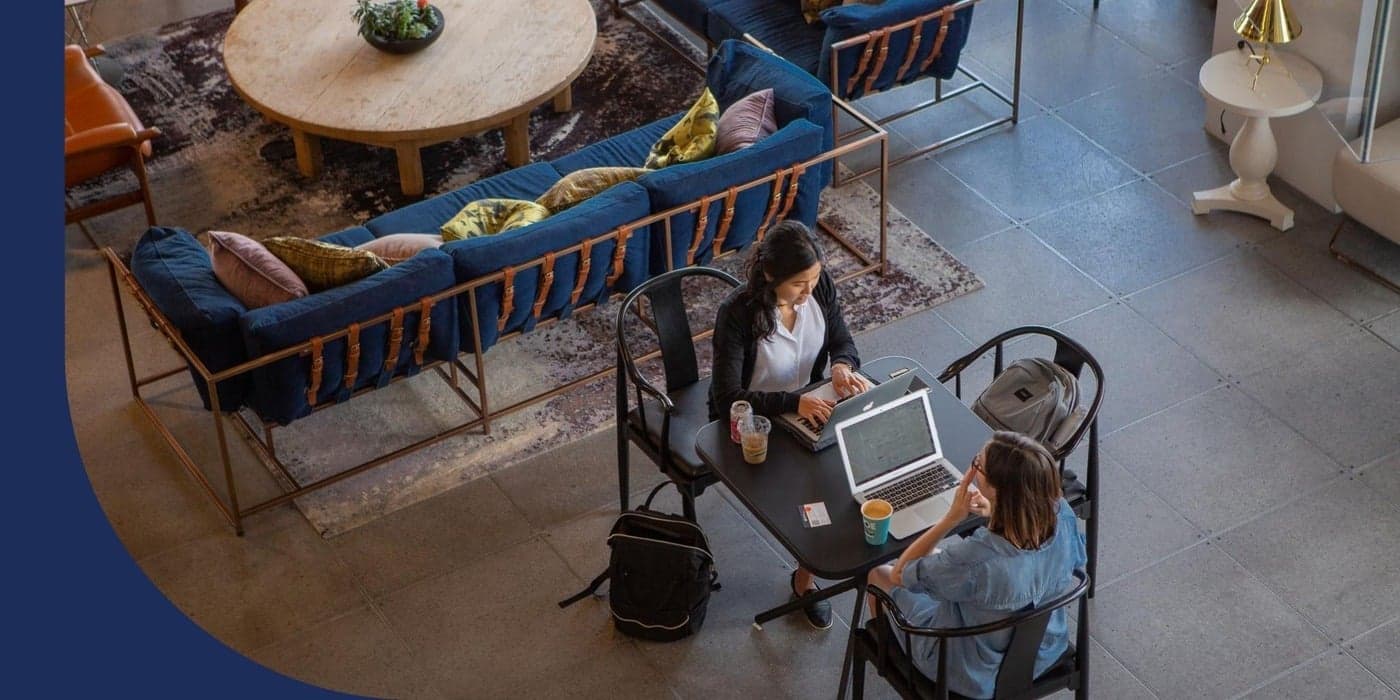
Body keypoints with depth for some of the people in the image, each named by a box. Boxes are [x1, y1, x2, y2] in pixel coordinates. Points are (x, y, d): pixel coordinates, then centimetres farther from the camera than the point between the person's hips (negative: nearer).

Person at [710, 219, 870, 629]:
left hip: (807, 407, 5)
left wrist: (842, 365, -22)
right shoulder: (737, 315, -29)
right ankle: (805, 577, 6)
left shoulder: (820, 287, -13)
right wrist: (792, 403, -39)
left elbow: (843, 341, 2)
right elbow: (727, 399, -29)